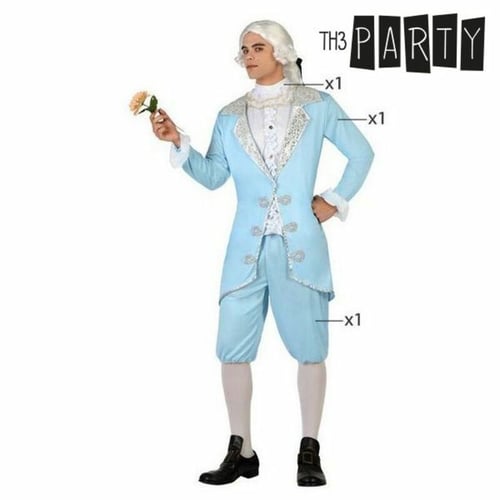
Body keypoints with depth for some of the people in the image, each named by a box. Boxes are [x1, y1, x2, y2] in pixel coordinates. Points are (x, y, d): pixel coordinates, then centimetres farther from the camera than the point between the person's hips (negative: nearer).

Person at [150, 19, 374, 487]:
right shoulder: (231, 116, 11)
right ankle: (241, 452, 9)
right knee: (232, 347, -1)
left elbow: (361, 153, 13)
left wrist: (335, 200, 7)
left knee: (309, 347, 1)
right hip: (247, 247, 2)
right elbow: (214, 175, 2)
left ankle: (309, 452, 11)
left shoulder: (317, 106, 6)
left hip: (300, 243, -2)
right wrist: (177, 142, -8)